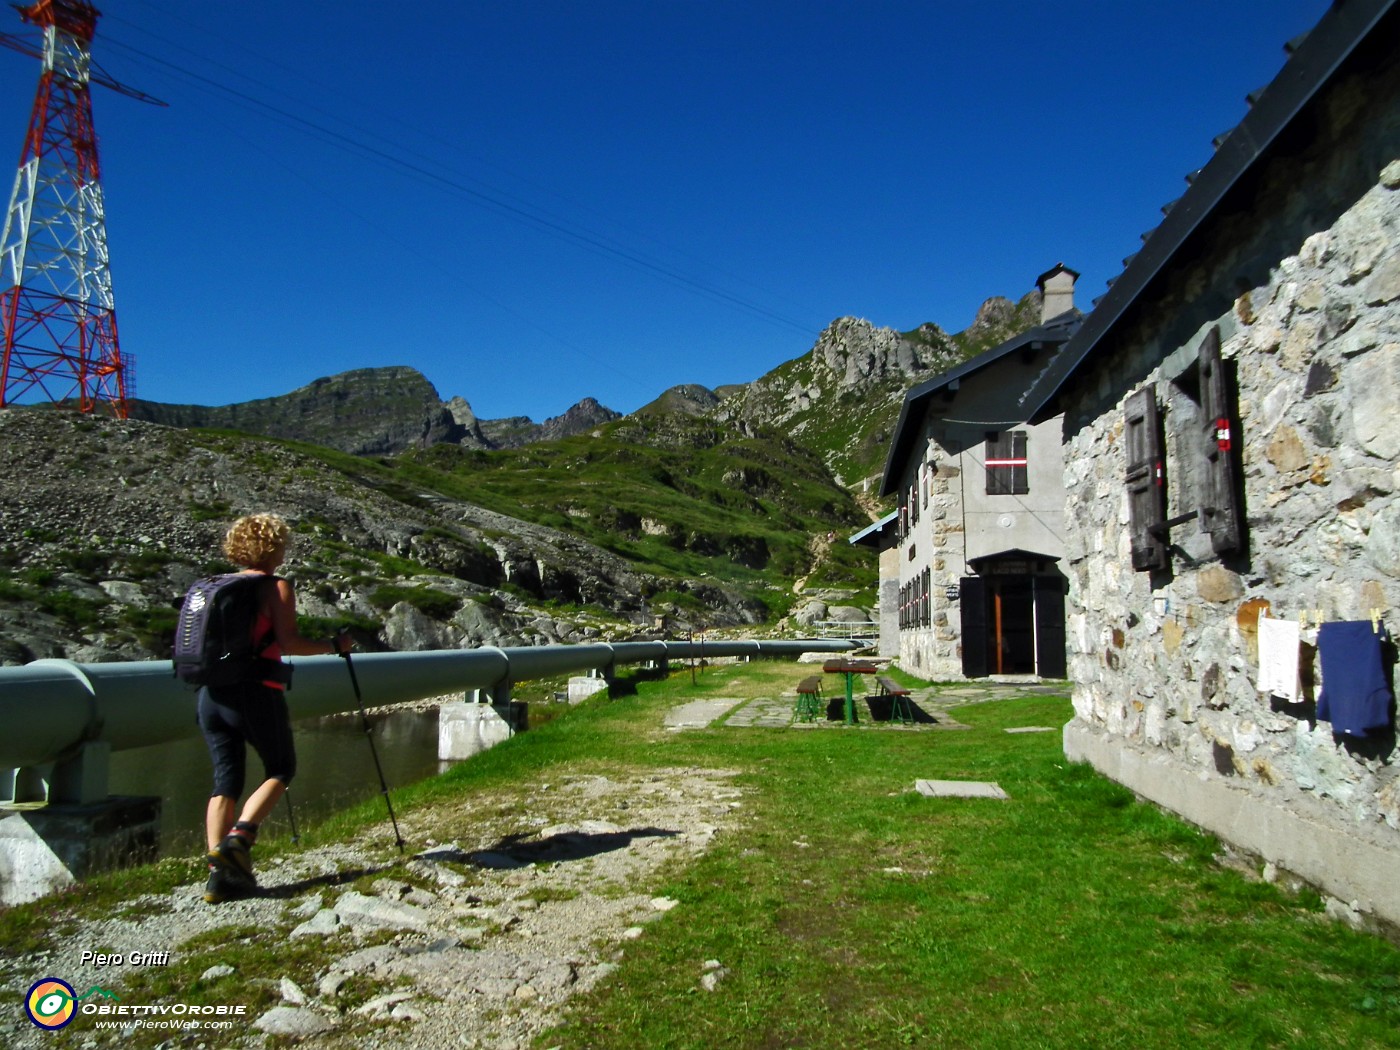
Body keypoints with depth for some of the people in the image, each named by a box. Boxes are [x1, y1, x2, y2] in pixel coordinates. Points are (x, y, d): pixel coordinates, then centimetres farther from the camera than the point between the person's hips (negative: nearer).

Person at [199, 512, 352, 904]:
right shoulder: (276, 587, -5)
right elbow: (289, 643, -14)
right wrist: (333, 646, -1)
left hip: (212, 693, 6)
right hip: (255, 694, -6)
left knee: (226, 780, 9)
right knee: (281, 769, 12)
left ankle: (220, 874, 4)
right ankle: (238, 838, -7)